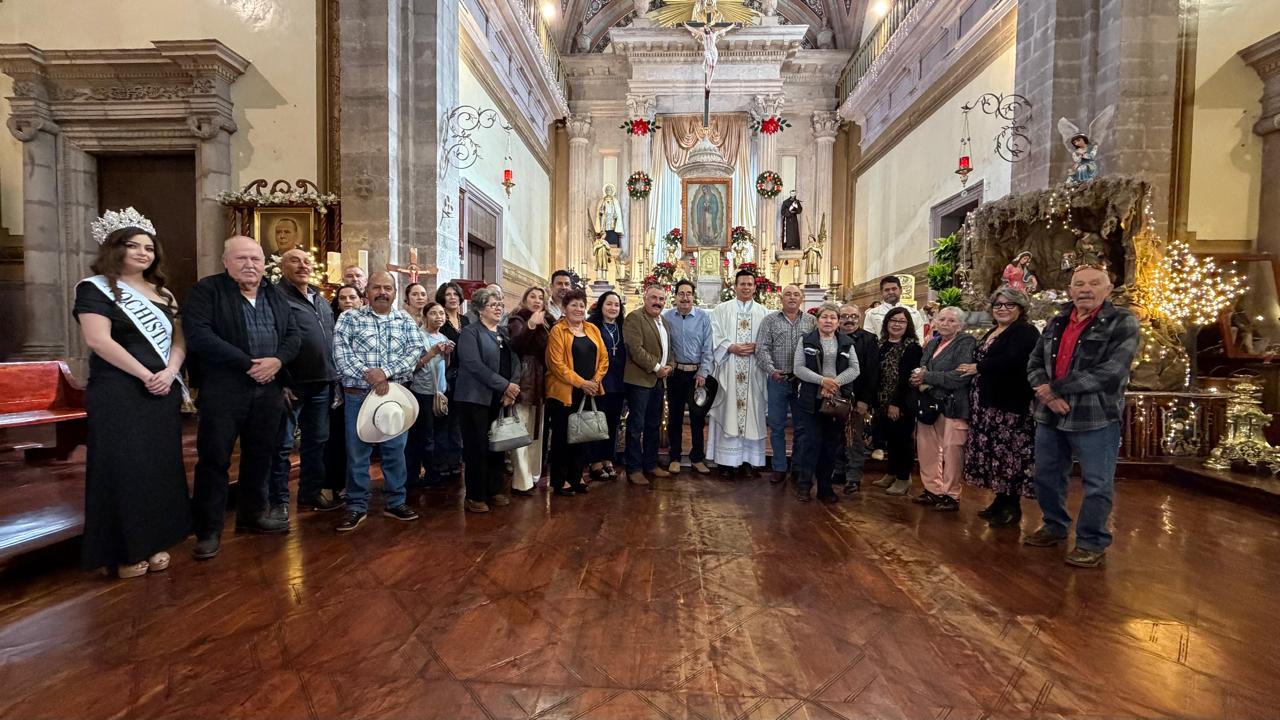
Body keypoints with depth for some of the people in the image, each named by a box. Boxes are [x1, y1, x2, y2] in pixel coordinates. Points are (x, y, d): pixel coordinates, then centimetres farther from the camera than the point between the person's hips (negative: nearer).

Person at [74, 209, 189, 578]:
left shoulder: (162, 293, 14)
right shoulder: (96, 288, -3)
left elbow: (178, 339, 9)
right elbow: (98, 340, -14)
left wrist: (169, 373, -9)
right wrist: (145, 375, -16)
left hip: (163, 393, 6)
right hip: (119, 393, -5)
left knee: (161, 466, 8)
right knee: (124, 469, -2)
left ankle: (155, 542, 19)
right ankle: (125, 551, 10)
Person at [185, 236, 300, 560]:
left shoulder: (275, 293, 12)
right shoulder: (206, 290, -4)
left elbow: (293, 334, 9)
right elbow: (198, 336, -16)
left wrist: (278, 360, -11)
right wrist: (248, 364, -18)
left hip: (268, 390, 5)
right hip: (222, 391, -5)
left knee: (260, 456, 14)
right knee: (214, 459, 2)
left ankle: (252, 515, 30)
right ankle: (209, 530, 14)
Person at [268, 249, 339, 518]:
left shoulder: (321, 300, 17)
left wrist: (334, 376, 17)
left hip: (321, 384, 7)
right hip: (291, 384, -7)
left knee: (317, 441, 14)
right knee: (282, 444, 2)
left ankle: (310, 494, 26)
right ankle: (279, 502, 13)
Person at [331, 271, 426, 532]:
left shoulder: (406, 321, 7)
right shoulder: (349, 318, 3)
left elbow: (416, 350, -6)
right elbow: (341, 351, -9)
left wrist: (386, 371, -18)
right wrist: (367, 373, -20)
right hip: (358, 395, -1)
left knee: (395, 450, 8)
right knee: (357, 452, 5)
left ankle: (395, 501, 22)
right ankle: (356, 506, 19)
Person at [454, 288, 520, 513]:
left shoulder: (505, 332, 16)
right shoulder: (470, 332, -5)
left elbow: (514, 362, 10)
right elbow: (474, 365, -17)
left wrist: (511, 390, -6)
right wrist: (505, 385, -17)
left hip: (501, 400, 6)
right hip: (476, 399, -6)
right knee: (477, 448, -1)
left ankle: (495, 490, 23)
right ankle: (475, 497, 10)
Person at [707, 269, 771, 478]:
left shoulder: (763, 312, 11)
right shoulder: (721, 309, 8)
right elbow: (715, 337, 0)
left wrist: (756, 347, -12)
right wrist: (731, 347, -14)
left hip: (754, 371, 2)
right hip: (729, 369, -1)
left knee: (752, 412, 3)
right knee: (728, 413, -1)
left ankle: (750, 459, 12)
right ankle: (727, 461, 5)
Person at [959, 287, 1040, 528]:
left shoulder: (1026, 332, -8)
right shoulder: (992, 333, 19)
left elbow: (1012, 360, -24)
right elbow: (982, 360, 20)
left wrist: (978, 367, -14)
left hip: (1011, 404, -8)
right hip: (988, 402, 9)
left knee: (1009, 453, -3)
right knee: (995, 452, 12)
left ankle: (1012, 507, 8)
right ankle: (1001, 500, 23)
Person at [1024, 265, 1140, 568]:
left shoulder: (1123, 323, -7)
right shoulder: (1055, 324, 10)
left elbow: (1111, 372, -18)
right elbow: (1034, 362, 7)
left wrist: (1056, 388, -16)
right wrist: (1046, 393, -12)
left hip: (1096, 418, -5)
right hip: (1050, 416, 6)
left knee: (1097, 485, 5)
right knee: (1046, 476, 16)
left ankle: (1092, 542, 20)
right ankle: (1055, 526, 35)